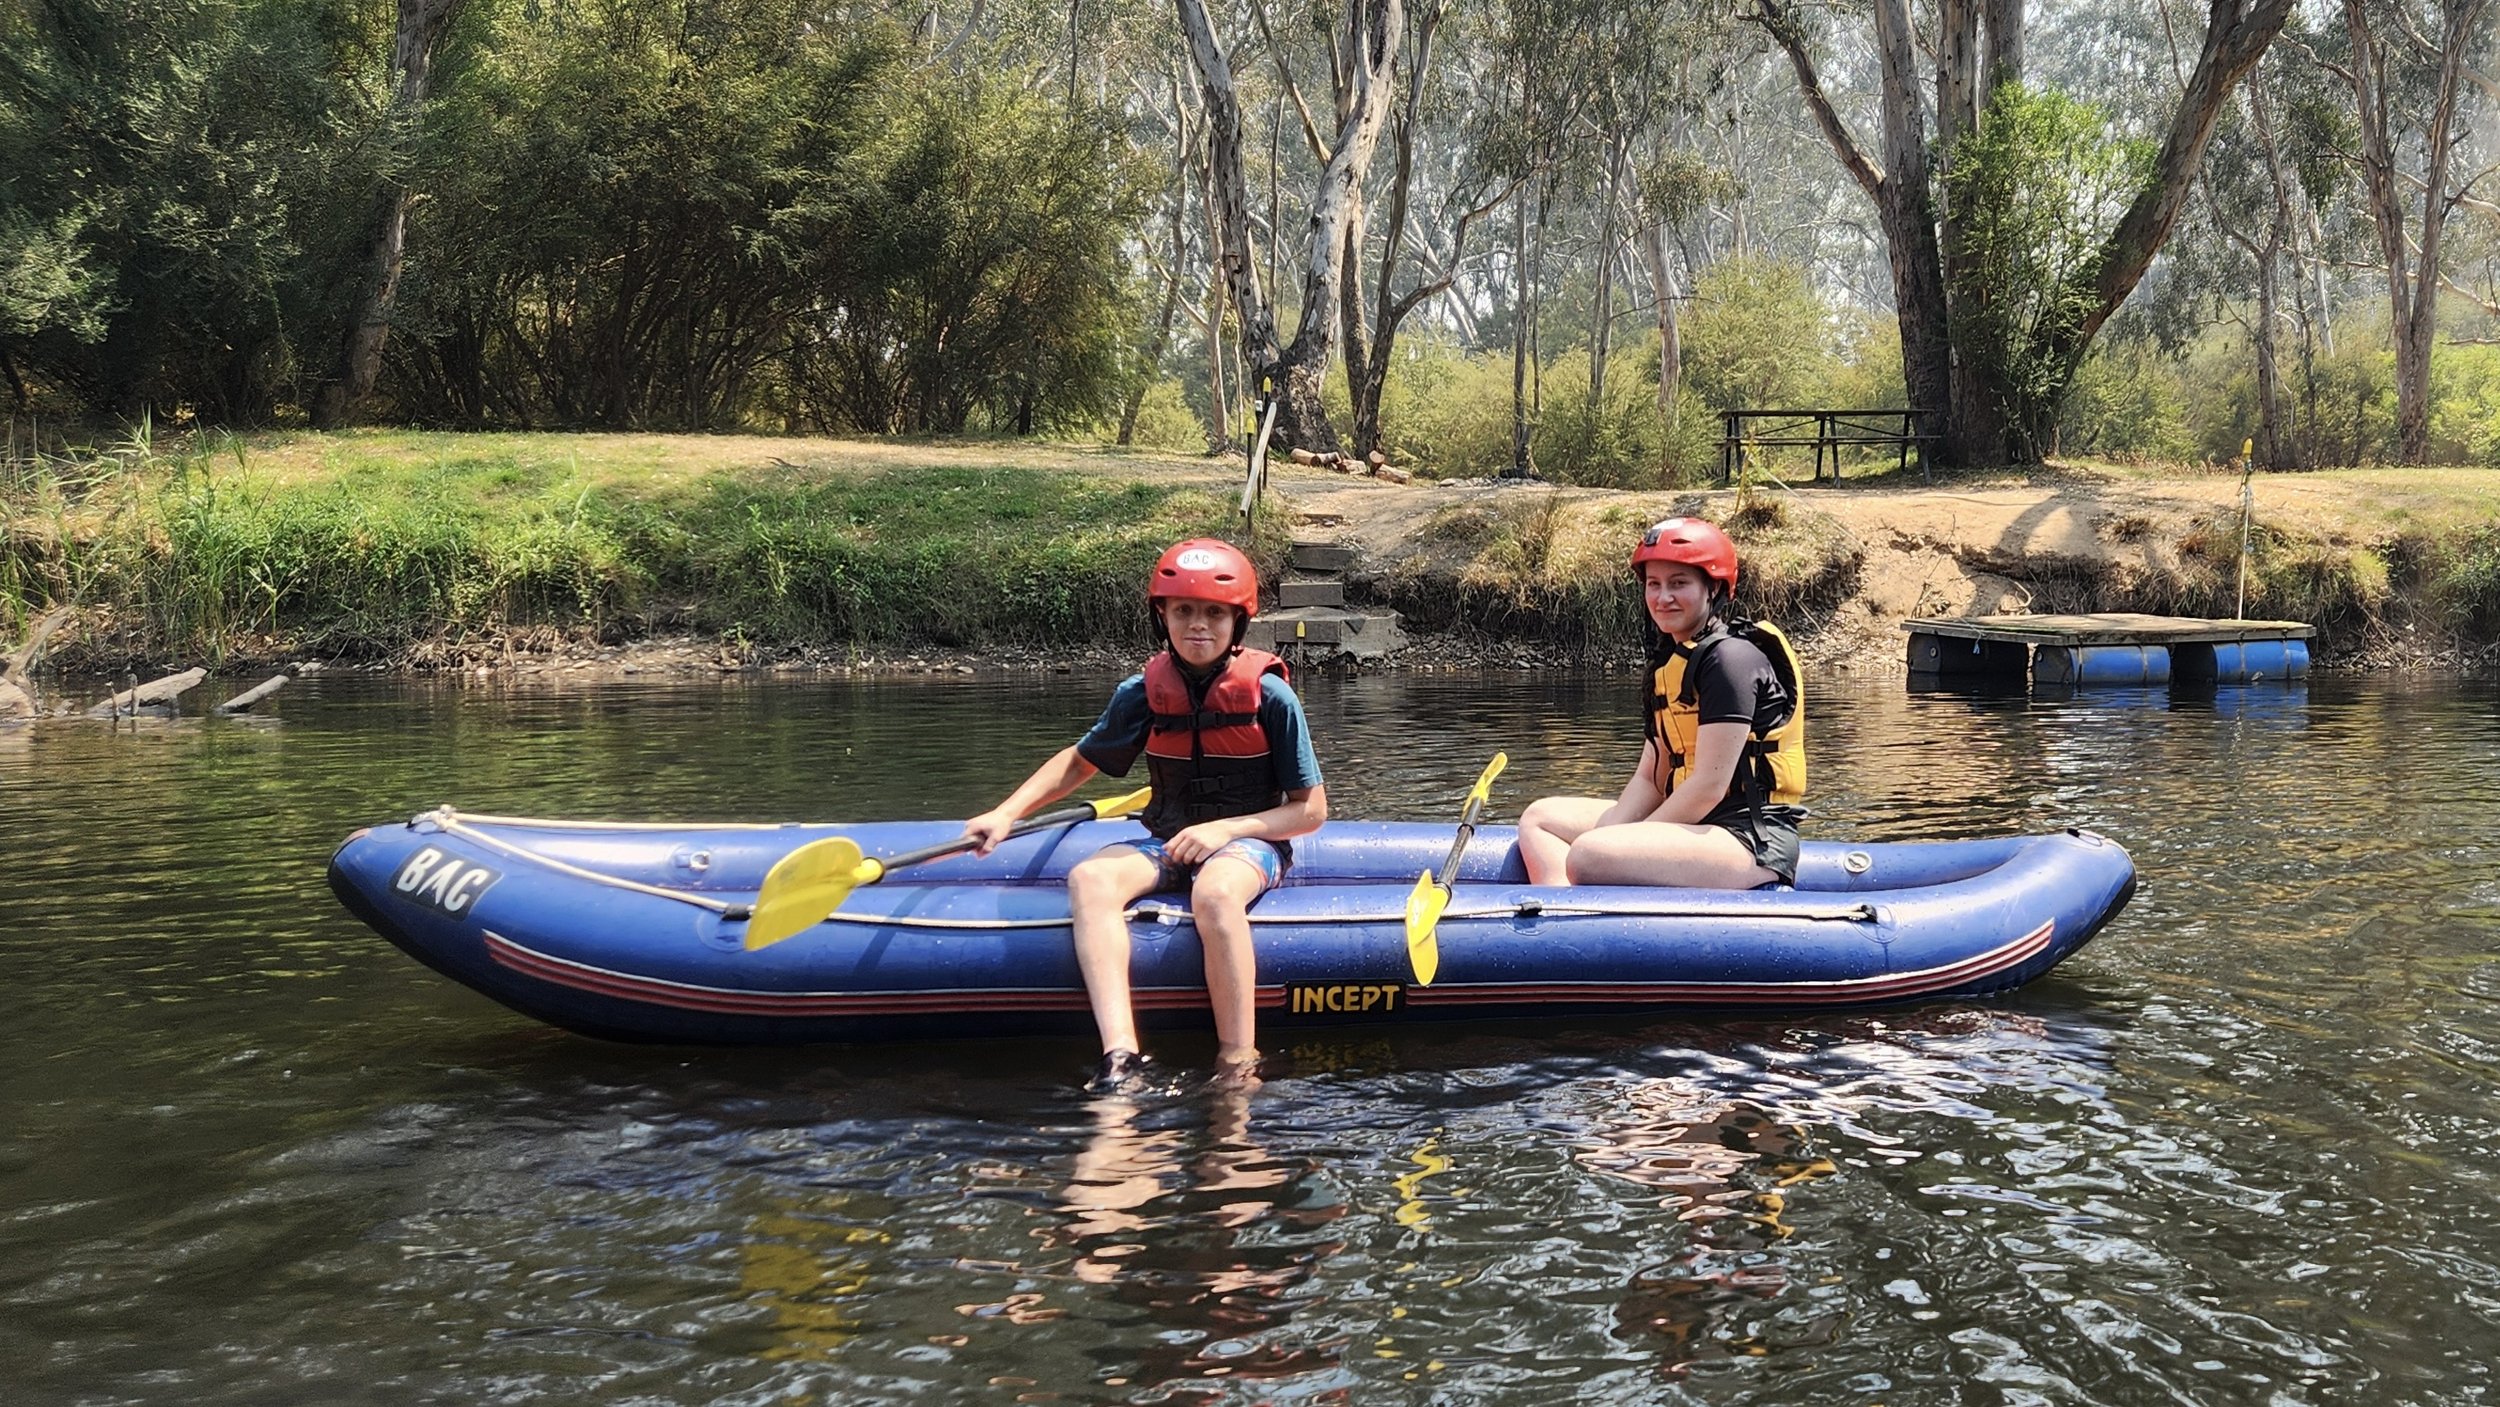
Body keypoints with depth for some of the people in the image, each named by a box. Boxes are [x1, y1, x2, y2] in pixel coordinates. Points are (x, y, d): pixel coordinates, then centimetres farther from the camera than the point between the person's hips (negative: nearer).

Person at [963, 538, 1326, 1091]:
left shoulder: (1269, 696, -8)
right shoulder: (1143, 693, 1)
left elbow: (1311, 810, -5)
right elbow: (1079, 760, 16)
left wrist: (1224, 828, -17)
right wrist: (1007, 812, 3)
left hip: (1249, 840, -4)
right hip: (1167, 840, 4)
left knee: (1214, 895, -39)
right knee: (1089, 880, -28)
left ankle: (1239, 1071, -32)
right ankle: (1120, 1058, -40)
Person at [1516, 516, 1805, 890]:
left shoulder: (1732, 657, -14)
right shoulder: (1669, 661, 15)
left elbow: (1709, 786, -19)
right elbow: (1649, 778, 13)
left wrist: (1630, 842, -13)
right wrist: (1610, 835, -5)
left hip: (1750, 842, -10)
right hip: (1695, 823, 10)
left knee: (1588, 857, -30)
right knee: (1539, 819, 10)